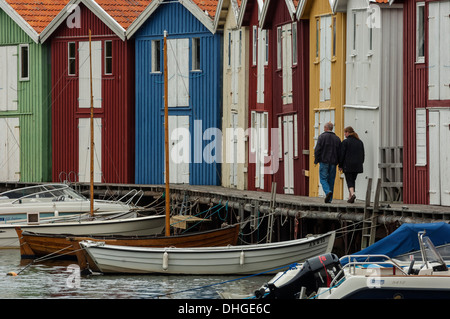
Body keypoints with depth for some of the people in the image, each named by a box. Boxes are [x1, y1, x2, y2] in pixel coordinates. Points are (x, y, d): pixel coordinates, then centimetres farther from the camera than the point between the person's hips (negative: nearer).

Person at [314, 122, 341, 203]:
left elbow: (317, 149, -9)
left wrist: (316, 160, -2)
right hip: (333, 163, 4)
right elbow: (339, 151, 10)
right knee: (331, 180, 8)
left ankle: (328, 191, -26)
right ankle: (329, 199, 7)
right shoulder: (337, 138, 10)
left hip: (324, 161, -4)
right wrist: (338, 162, 15)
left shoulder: (322, 136, -4)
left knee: (323, 178, -1)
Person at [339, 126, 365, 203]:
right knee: (353, 180, 13)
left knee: (349, 181, -4)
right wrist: (360, 163, 21)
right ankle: (350, 197, 15)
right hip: (357, 165, 5)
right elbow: (362, 154, 14)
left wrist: (340, 165, 0)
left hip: (348, 165, -5)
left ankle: (352, 194, -26)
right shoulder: (360, 142, 10)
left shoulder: (345, 142, -8)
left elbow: (342, 155, -7)